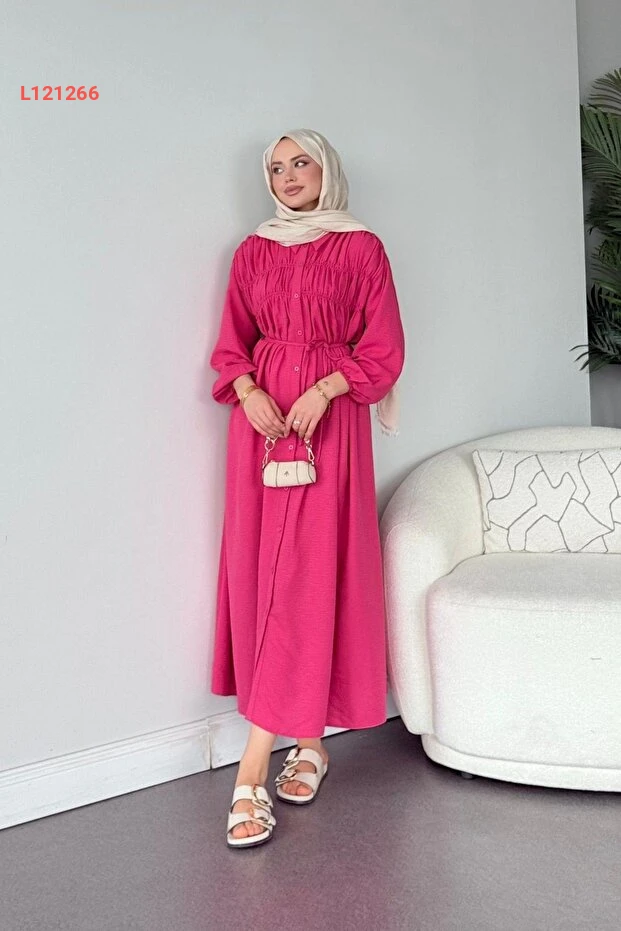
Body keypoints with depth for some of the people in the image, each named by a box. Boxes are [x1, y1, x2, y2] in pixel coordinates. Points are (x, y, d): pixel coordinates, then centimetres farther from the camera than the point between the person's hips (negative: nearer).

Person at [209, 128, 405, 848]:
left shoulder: (361, 248, 5)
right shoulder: (253, 251, 15)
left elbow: (384, 349, 1)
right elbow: (231, 343, 13)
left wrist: (321, 392, -13)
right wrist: (250, 392, -7)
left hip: (329, 419, -4)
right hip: (259, 415, 4)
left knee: (307, 573, -10)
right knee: (257, 568, 0)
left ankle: (253, 766, -7)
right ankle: (308, 740, 14)